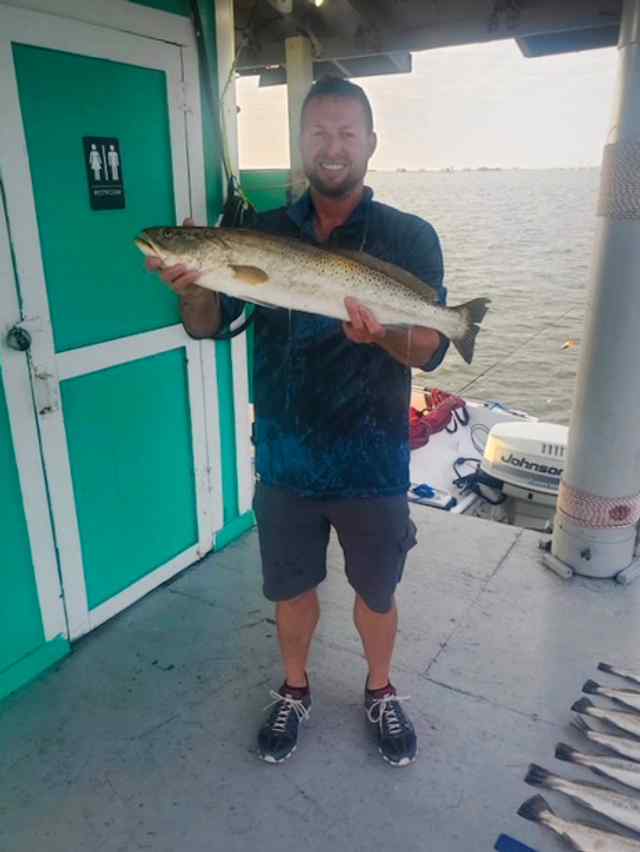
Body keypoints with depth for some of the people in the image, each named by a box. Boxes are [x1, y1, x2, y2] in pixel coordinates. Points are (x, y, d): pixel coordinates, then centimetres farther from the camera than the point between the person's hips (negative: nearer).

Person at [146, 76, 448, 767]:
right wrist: (194, 286, -24)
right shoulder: (266, 232, 2)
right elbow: (208, 325, -2)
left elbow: (430, 352, -11)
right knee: (291, 588, 18)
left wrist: (383, 334, -33)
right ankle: (294, 691, 45)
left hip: (371, 463, -1)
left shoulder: (409, 237, -5)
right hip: (284, 459, 2)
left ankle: (380, 692, 44)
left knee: (376, 592, 16)